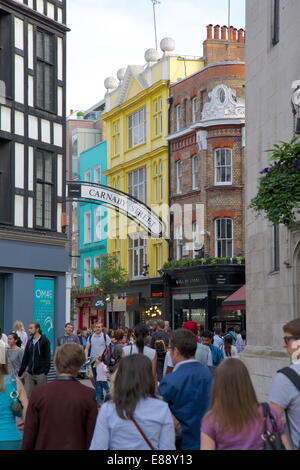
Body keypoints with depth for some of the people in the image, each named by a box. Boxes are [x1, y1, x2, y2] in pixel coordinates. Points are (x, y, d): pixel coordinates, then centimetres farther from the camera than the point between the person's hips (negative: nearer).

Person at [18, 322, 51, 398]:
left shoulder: (44, 341, -5)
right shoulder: (29, 342, 11)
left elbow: (47, 358, -9)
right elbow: (25, 359, 15)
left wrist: (46, 372, -17)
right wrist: (20, 373, 13)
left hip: (40, 374, -5)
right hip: (29, 374, 5)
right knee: (27, 396, 0)